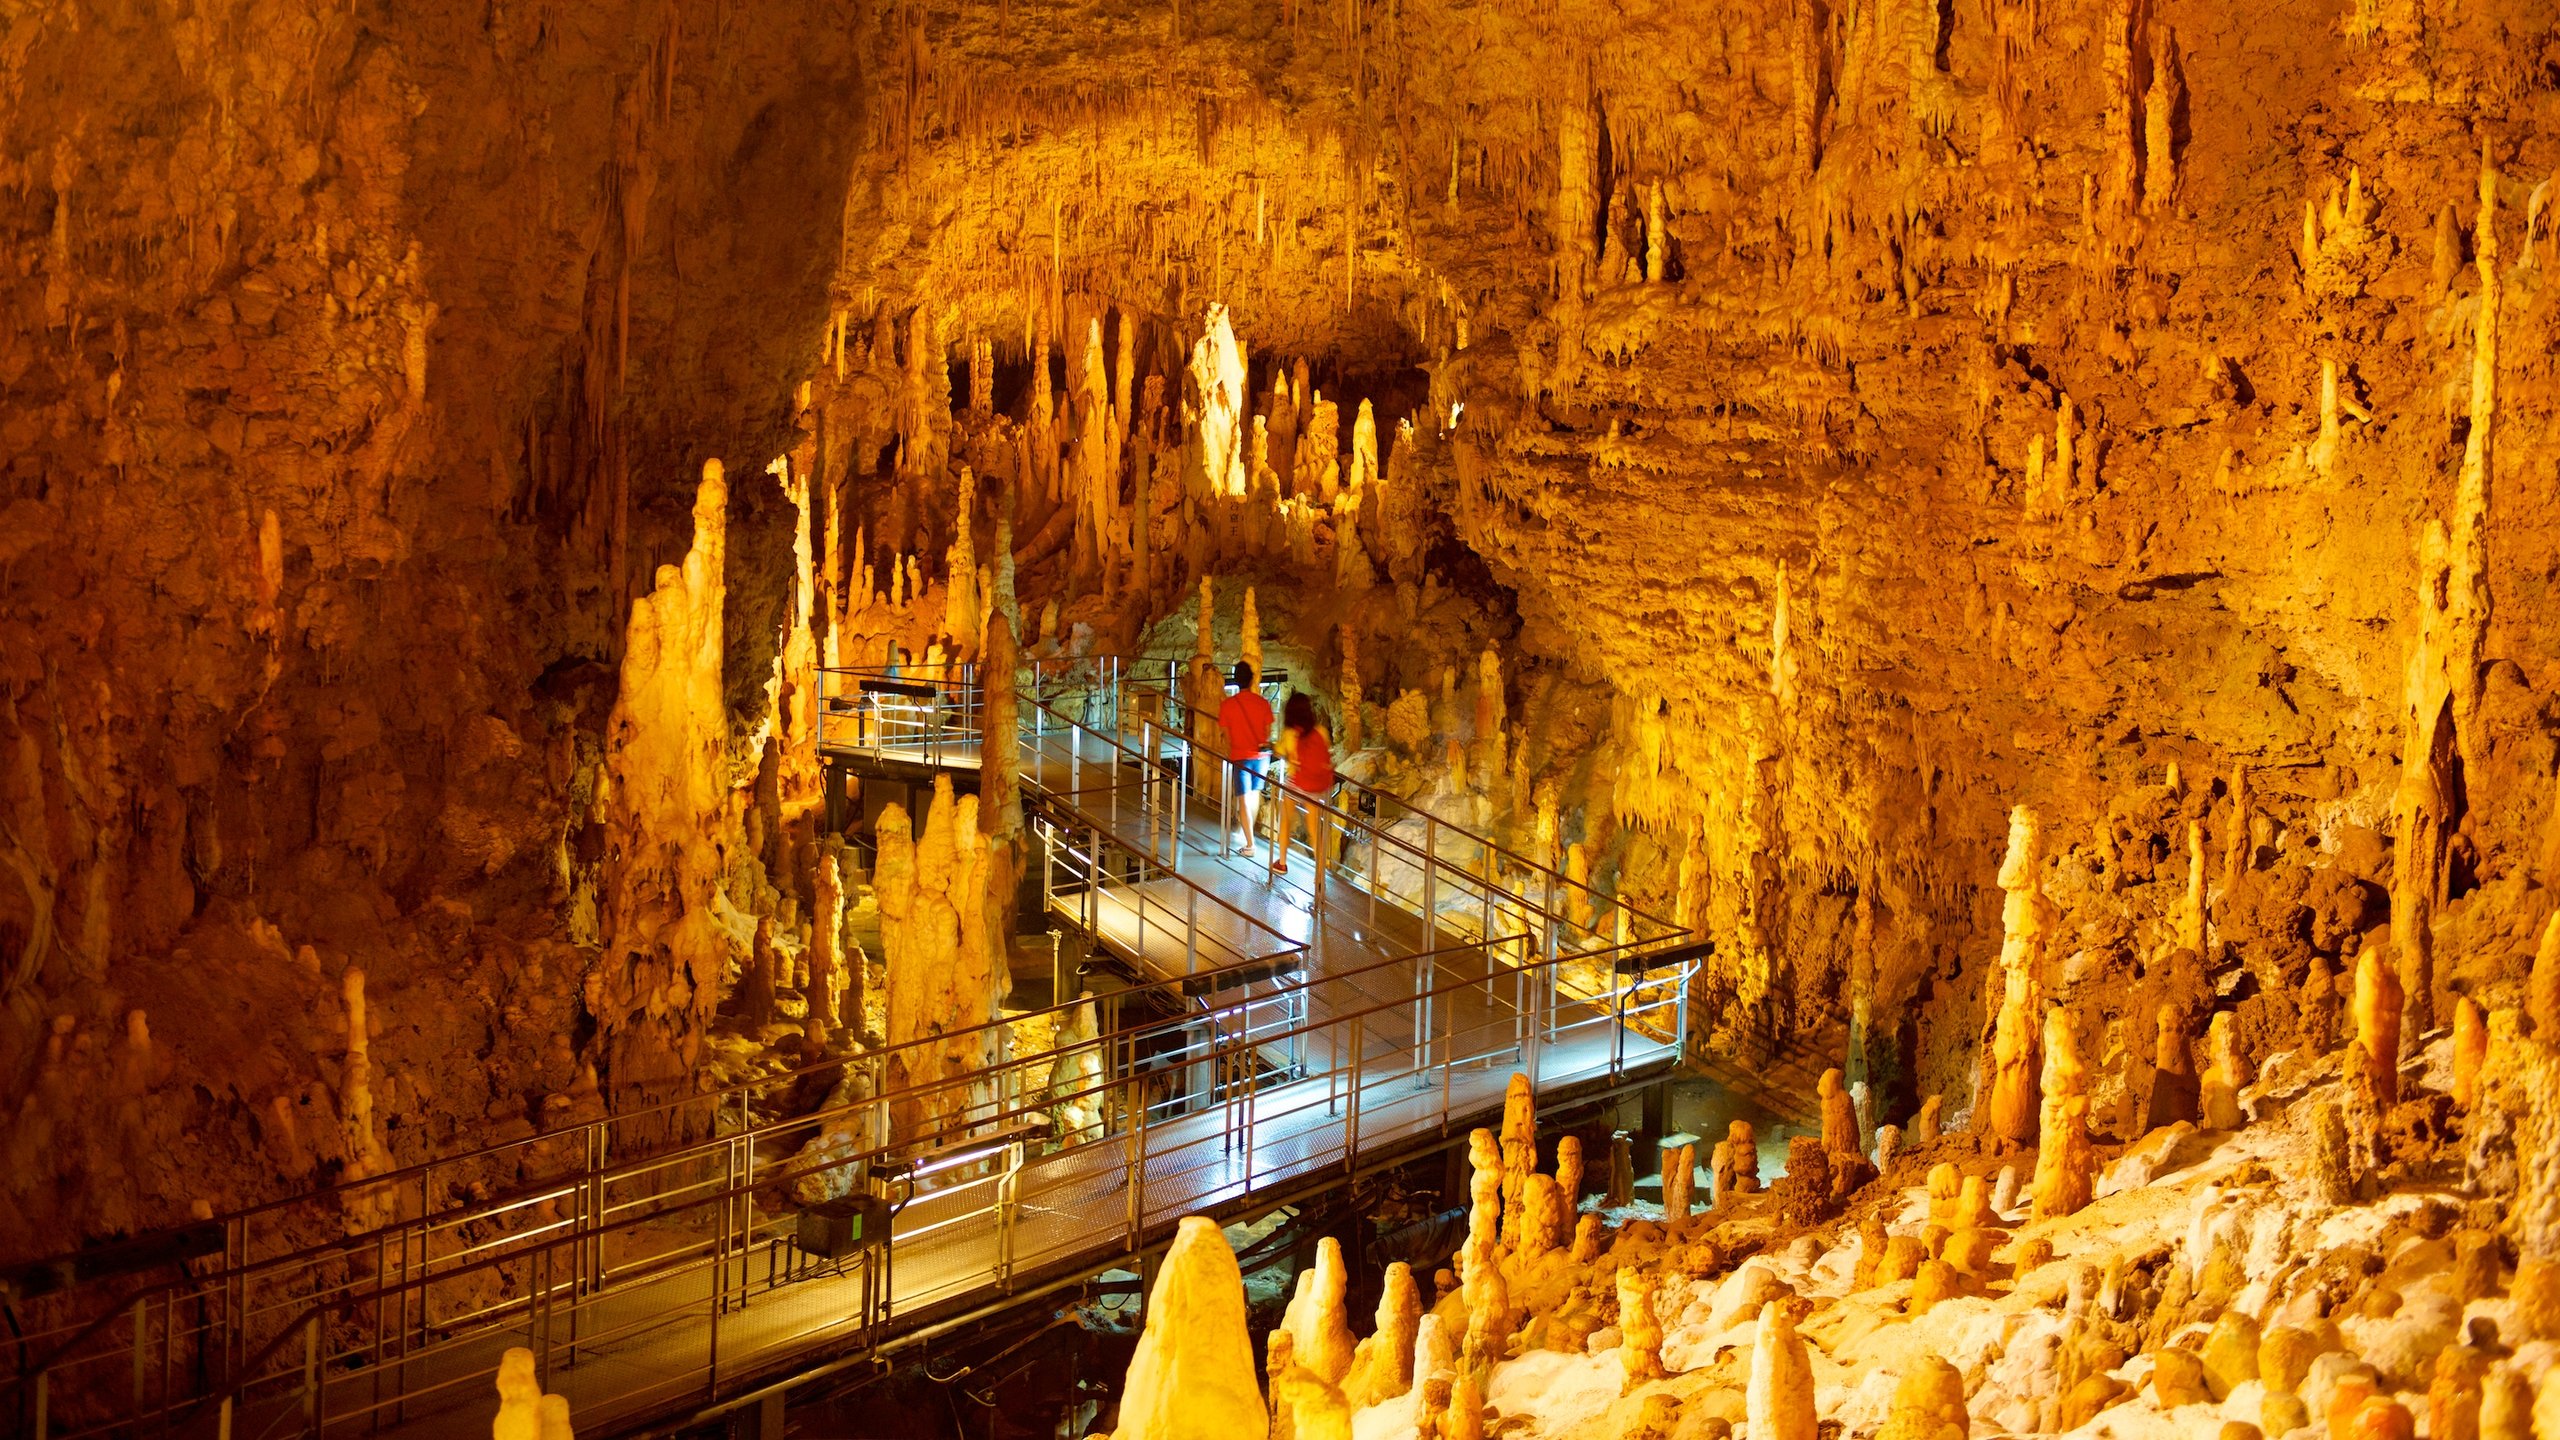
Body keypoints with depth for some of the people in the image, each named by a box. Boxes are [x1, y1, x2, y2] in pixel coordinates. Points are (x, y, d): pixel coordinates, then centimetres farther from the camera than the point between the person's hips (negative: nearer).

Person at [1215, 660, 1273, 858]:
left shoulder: (1228, 705, -10)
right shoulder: (1263, 703, -5)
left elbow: (1226, 735, -2)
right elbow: (1268, 732, 2)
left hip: (1240, 756, -3)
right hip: (1260, 754, 3)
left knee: (1243, 799, 0)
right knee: (1255, 794, 21)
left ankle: (1250, 844, -3)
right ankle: (1249, 831, 35)